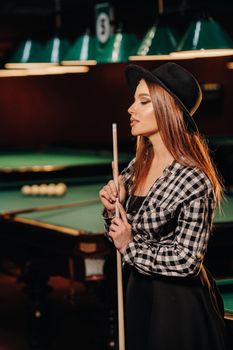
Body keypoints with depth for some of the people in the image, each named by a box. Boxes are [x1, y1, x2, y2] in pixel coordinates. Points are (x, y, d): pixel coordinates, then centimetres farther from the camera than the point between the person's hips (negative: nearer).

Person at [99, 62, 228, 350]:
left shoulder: (194, 181, -21)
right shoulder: (138, 166, 1)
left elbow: (187, 260, -20)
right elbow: (121, 233, 10)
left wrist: (130, 247, -14)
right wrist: (112, 208, -9)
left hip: (179, 304, -7)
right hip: (139, 293, 7)